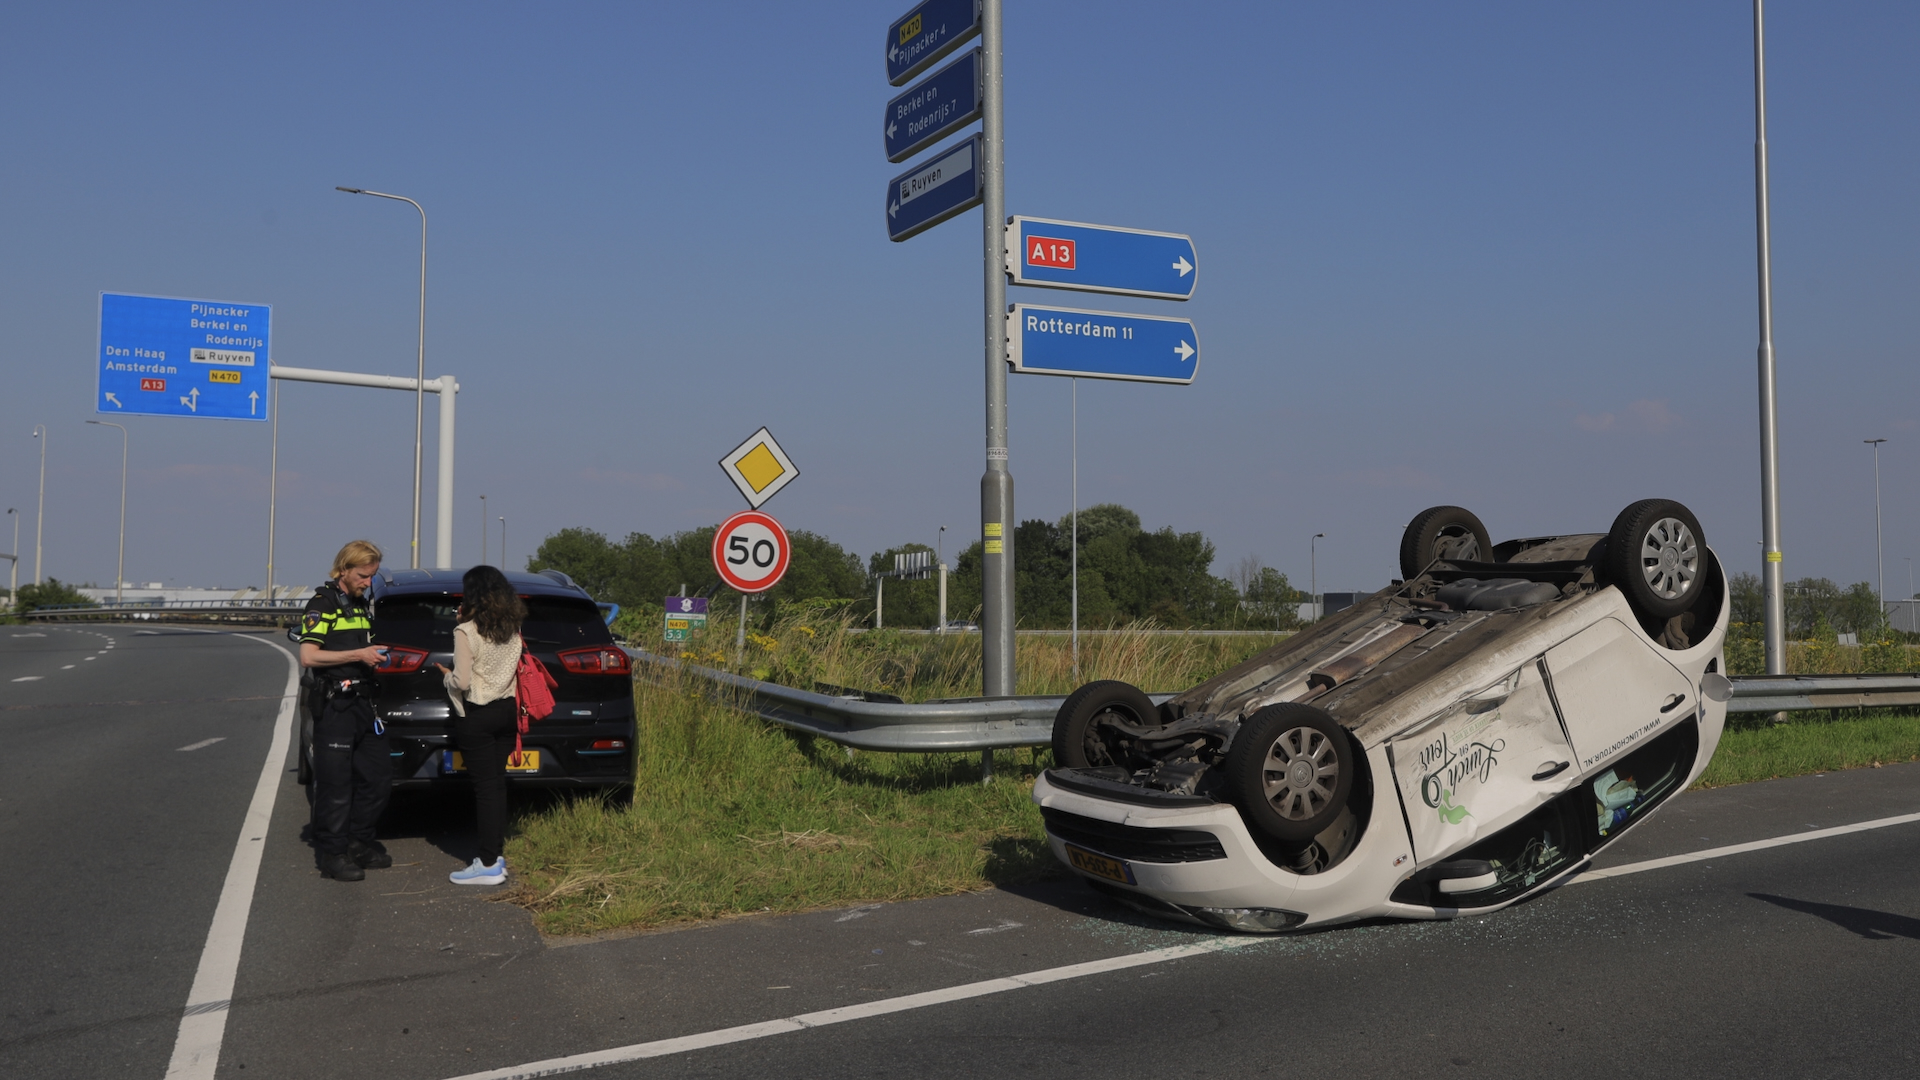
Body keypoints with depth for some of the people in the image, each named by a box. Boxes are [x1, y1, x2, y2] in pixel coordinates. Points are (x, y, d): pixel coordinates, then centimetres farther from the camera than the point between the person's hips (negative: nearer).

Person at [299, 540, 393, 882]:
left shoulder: (361, 605, 18)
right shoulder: (323, 604, -7)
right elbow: (308, 656, -17)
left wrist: (374, 655, 11)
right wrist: (357, 655, -19)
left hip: (362, 702, 8)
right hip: (334, 705, -8)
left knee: (378, 777, 10)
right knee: (335, 782, -4)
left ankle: (358, 842, 22)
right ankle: (332, 853, 4)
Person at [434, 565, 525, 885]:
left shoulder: (466, 632, -15)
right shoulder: (513, 630, 3)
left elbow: (462, 681, -17)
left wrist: (446, 676, 6)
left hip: (477, 716, -6)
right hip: (507, 711, 6)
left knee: (486, 787, -4)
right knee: (498, 784, 13)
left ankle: (489, 865, -1)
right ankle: (496, 854, 19)